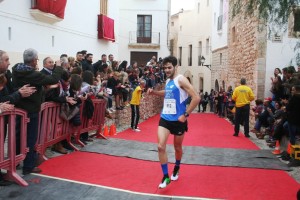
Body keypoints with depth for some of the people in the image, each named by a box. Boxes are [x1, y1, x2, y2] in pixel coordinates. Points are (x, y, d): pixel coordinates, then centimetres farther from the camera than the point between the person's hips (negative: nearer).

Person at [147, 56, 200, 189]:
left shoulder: (181, 80, -14)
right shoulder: (168, 81, 8)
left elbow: (196, 98, -20)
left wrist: (186, 114, -19)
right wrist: (154, 92, 14)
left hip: (178, 119, -5)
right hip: (165, 118, 5)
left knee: (177, 147, 13)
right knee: (161, 146, -9)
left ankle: (176, 169, 41)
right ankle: (166, 176, 2)